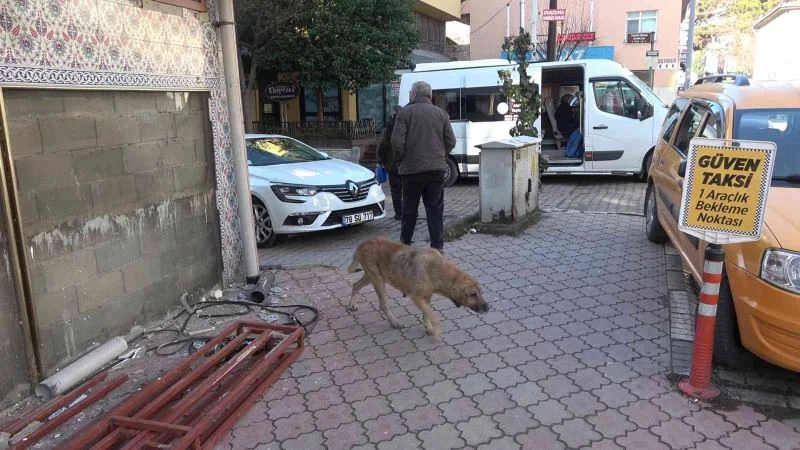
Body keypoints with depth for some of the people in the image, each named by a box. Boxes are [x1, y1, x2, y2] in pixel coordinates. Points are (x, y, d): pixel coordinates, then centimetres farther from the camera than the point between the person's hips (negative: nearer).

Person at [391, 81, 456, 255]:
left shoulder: (405, 112, -4)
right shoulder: (441, 113, 7)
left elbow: (397, 141, -10)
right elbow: (451, 141, 5)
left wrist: (402, 160, 5)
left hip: (412, 168, -2)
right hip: (437, 168, 2)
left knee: (410, 207, 12)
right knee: (435, 208, 6)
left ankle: (405, 242, 24)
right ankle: (438, 246, 5)